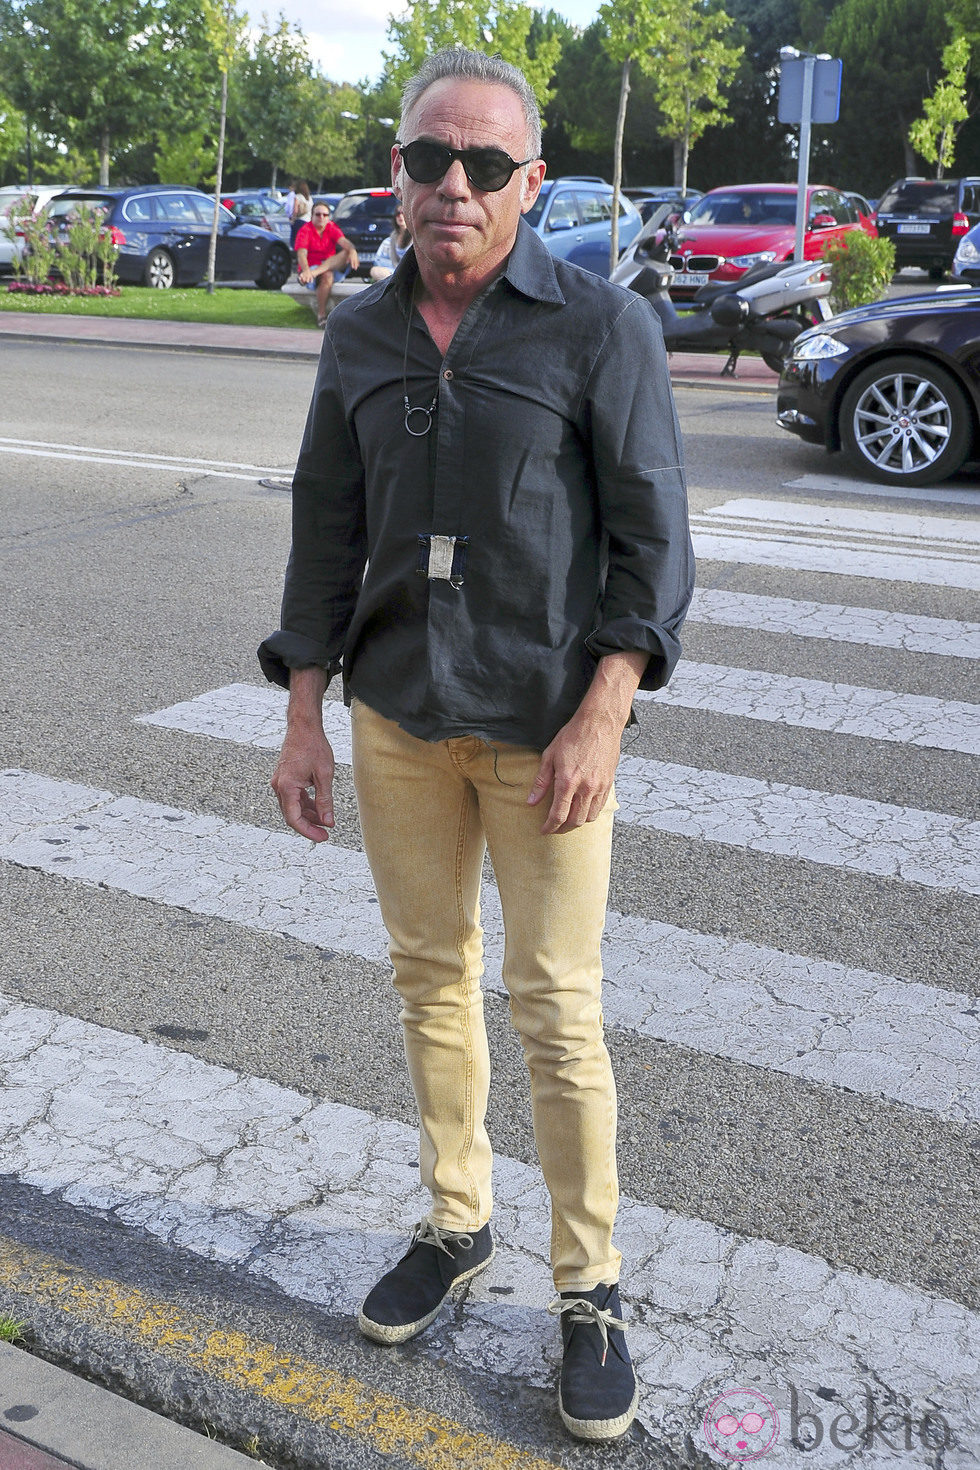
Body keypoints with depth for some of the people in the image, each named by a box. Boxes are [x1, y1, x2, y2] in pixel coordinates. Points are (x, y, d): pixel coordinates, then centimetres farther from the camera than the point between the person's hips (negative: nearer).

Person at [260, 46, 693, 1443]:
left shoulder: (603, 324, -8)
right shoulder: (360, 336, 5)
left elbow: (654, 540, -8)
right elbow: (326, 538, 8)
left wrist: (598, 723, -17)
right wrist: (304, 718, 4)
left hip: (545, 725, -4)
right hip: (397, 718, 4)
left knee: (558, 1008, 0)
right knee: (430, 974, 14)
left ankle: (591, 1288, 19)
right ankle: (456, 1222, 34)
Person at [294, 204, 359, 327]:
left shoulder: (332, 228, 7)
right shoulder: (305, 231, -6)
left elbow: (343, 241, -13)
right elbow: (301, 254, -21)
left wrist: (352, 250, -39)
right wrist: (306, 270, -43)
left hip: (330, 266, 4)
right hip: (310, 266, -4)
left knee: (347, 253, -25)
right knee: (327, 276, -38)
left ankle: (316, 272, -43)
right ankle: (321, 314, -30)